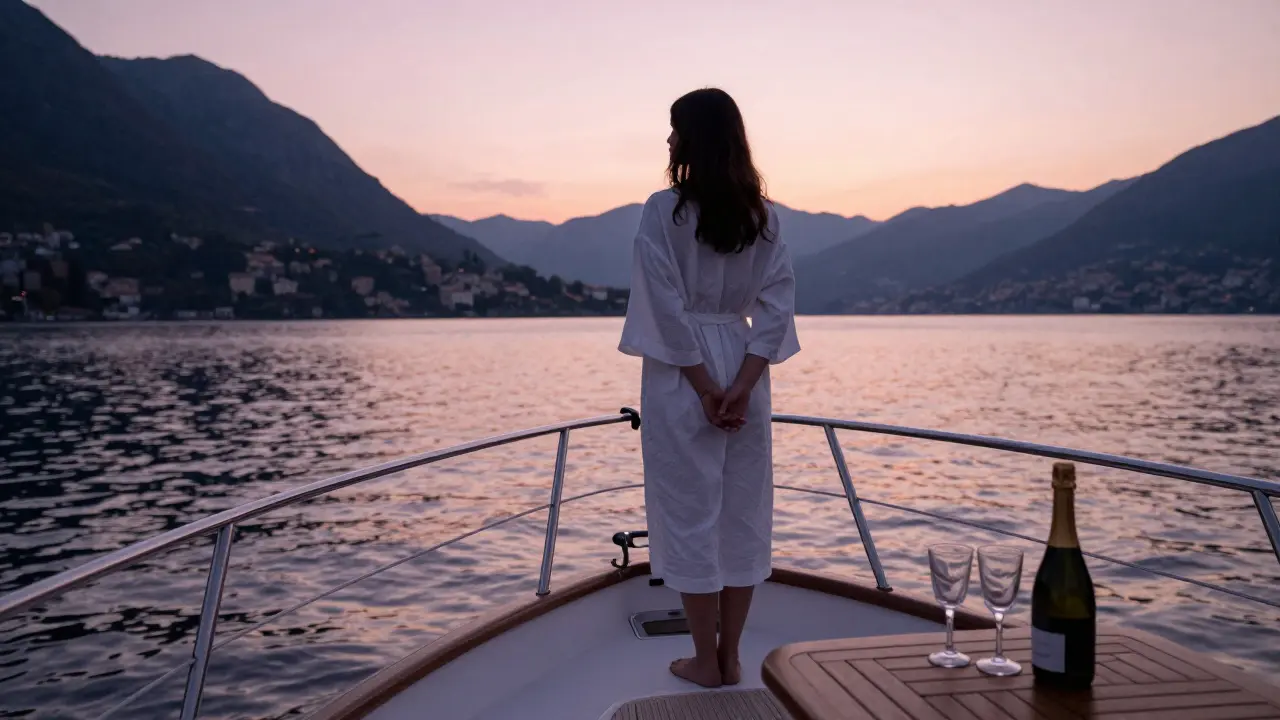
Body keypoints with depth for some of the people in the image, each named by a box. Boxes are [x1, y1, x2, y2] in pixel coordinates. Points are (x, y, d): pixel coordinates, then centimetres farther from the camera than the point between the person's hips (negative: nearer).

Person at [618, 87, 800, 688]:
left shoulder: (663, 210, -9)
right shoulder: (762, 214, 5)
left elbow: (668, 307, -15)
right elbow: (777, 302, -1)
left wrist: (704, 387, -10)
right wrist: (742, 383, -6)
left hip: (682, 374, -5)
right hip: (743, 367, 5)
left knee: (690, 513, 5)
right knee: (742, 514, 11)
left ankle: (705, 660, 14)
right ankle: (730, 657, 20)